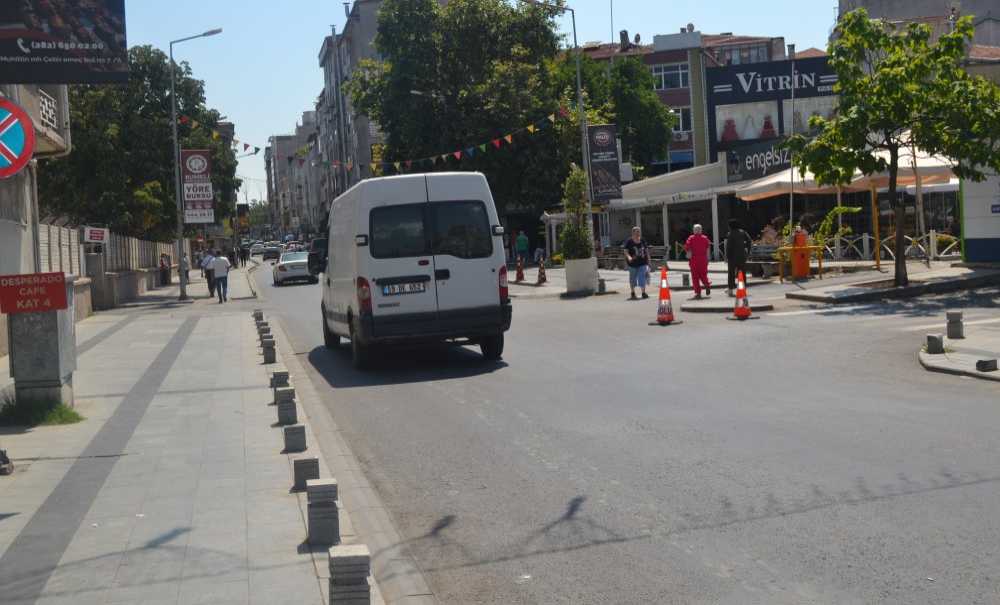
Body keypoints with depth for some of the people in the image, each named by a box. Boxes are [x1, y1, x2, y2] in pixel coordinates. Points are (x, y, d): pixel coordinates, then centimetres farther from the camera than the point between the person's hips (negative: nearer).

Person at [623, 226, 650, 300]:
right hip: (633, 264, -2)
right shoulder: (629, 241, -6)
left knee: (642, 278, -5)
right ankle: (633, 293, 23)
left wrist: (648, 261, 11)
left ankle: (643, 293, 4)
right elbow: (626, 251, -11)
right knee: (632, 278, 9)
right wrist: (629, 257, -31)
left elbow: (646, 251, 13)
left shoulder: (643, 241, 6)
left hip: (642, 263, 2)